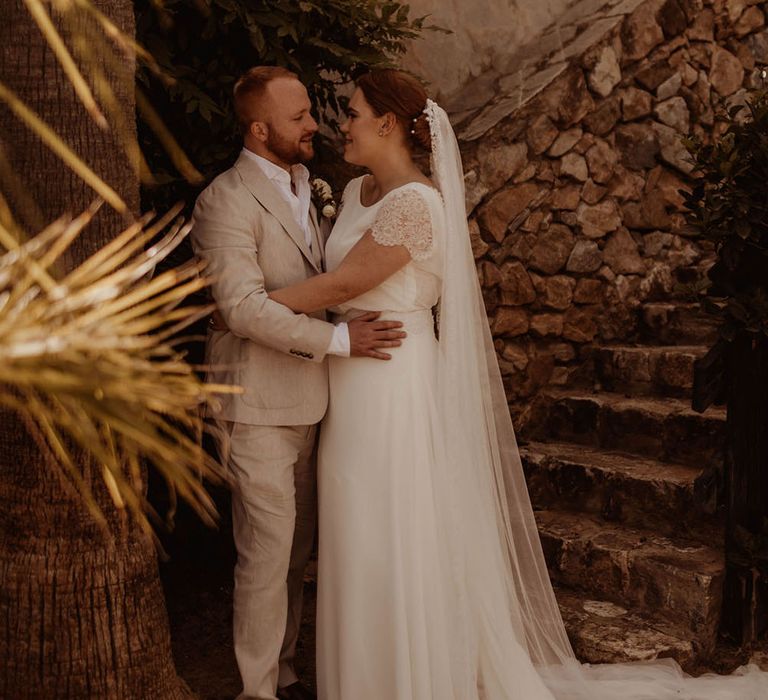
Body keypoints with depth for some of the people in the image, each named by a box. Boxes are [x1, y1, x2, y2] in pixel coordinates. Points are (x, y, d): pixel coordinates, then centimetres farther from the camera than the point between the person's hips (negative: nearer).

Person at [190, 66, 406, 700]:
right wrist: (339, 338, -22)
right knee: (267, 553, 1)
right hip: (259, 407, -8)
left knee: (296, 550, 16)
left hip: (306, 401, 8)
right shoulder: (227, 200, -13)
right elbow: (243, 307, -22)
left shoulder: (303, 191, 16)